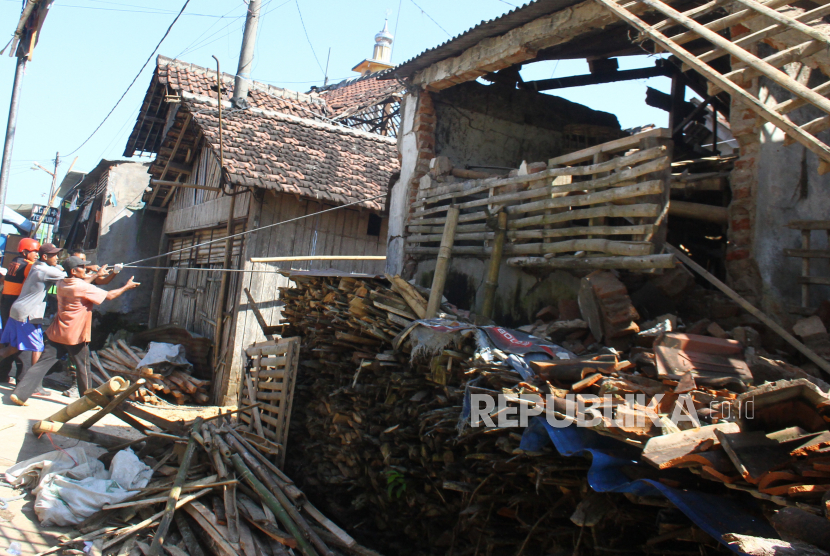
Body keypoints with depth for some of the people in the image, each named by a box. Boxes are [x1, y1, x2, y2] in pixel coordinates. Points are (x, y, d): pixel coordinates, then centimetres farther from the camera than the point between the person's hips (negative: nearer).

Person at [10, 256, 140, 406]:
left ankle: (20, 393, -6)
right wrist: (127, 287, 2)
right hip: (76, 337, -6)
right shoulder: (84, 288, -15)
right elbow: (109, 295, -10)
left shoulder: (62, 284, 7)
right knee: (83, 368, 9)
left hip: (56, 334, 6)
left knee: (42, 363, 3)